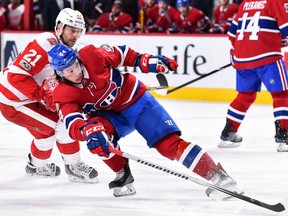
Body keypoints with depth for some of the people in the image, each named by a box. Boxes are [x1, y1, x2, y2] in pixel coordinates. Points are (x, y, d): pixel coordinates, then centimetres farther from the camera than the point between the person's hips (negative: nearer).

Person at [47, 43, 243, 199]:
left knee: (169, 143, -16)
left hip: (134, 98, -2)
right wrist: (87, 130, -52)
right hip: (109, 115, 2)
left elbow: (120, 54, -4)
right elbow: (73, 123, -32)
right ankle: (124, 176, -8)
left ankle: (216, 175, -16)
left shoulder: (92, 56, -22)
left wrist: (145, 61, -9)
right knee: (97, 132, -30)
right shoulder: (63, 94, -19)